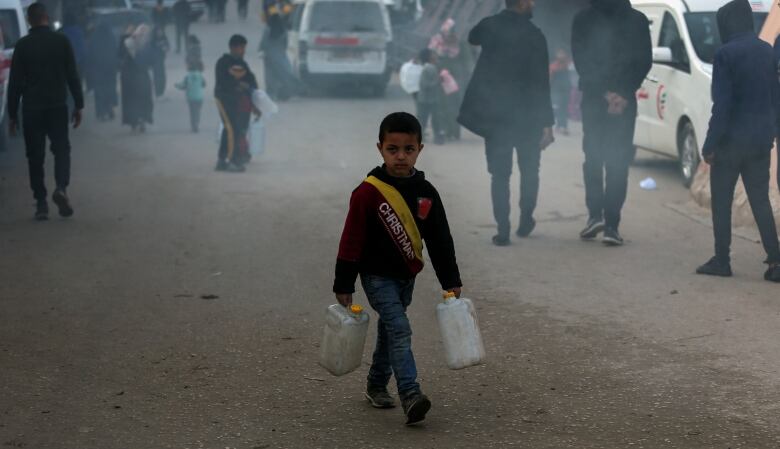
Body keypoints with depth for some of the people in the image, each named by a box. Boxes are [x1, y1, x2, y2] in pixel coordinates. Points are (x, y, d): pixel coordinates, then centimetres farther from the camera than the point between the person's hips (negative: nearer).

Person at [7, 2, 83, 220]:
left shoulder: (22, 45, -2)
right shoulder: (61, 41, 0)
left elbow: (15, 82, 0)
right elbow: (72, 76, 1)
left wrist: (12, 114, 5)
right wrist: (78, 105, 6)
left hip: (31, 108, 0)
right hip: (58, 105, 0)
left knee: (35, 155, 6)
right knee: (61, 148, 7)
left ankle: (41, 202, 2)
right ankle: (61, 188, -18)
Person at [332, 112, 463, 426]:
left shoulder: (426, 193, -3)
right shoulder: (368, 193, -17)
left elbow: (440, 241, 4)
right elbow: (351, 241, -13)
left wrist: (451, 281, 3)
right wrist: (344, 286, -12)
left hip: (407, 275, 6)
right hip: (377, 275, -6)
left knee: (389, 330, 19)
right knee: (400, 329, -19)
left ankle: (376, 385, 37)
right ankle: (410, 396, -26)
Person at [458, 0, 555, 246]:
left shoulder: (489, 26, -1)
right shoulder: (534, 36, -12)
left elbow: (472, 38, 25)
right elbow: (541, 82, -13)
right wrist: (547, 123, -10)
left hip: (493, 114, 2)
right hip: (527, 116, -2)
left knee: (499, 174, 5)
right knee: (529, 171, 17)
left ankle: (503, 230, 0)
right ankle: (526, 221, 24)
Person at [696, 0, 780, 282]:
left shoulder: (726, 54, -12)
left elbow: (722, 104, -15)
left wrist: (710, 144, -11)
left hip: (732, 140, -6)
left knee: (721, 201, 6)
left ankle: (722, 260, 8)